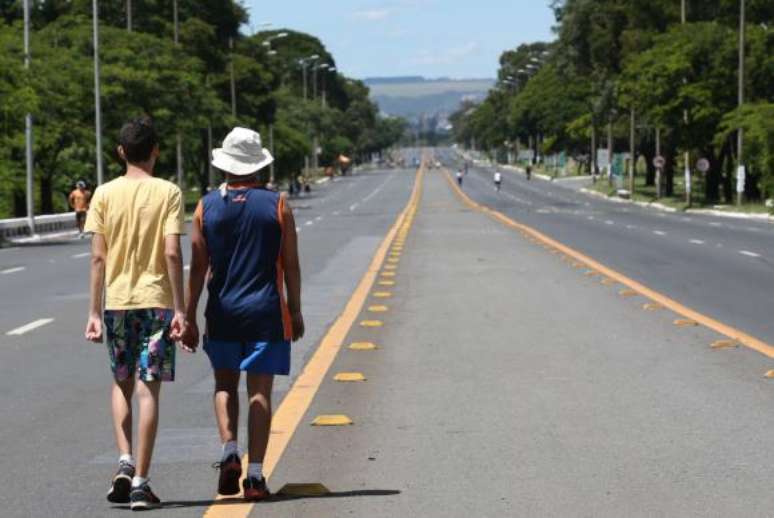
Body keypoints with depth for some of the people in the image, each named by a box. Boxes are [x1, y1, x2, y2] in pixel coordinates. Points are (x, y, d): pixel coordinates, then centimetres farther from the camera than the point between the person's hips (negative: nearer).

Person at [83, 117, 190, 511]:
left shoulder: (104, 194, 2)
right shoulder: (168, 193, -4)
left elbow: (98, 257, 0)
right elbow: (172, 253, -11)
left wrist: (95, 312, 4)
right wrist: (179, 309, -8)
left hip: (116, 301, 2)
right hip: (155, 300, -2)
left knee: (122, 384, 18)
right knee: (148, 389, 0)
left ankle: (124, 462, 1)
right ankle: (140, 482, -1)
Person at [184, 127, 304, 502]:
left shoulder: (207, 206, 0)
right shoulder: (277, 205, -2)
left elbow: (198, 267, -1)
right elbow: (291, 265, -1)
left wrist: (189, 318, 4)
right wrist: (295, 311, 8)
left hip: (222, 313, 1)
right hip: (266, 313, -1)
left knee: (225, 385, 17)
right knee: (260, 391, 1)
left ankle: (230, 452, -3)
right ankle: (255, 476, -2)